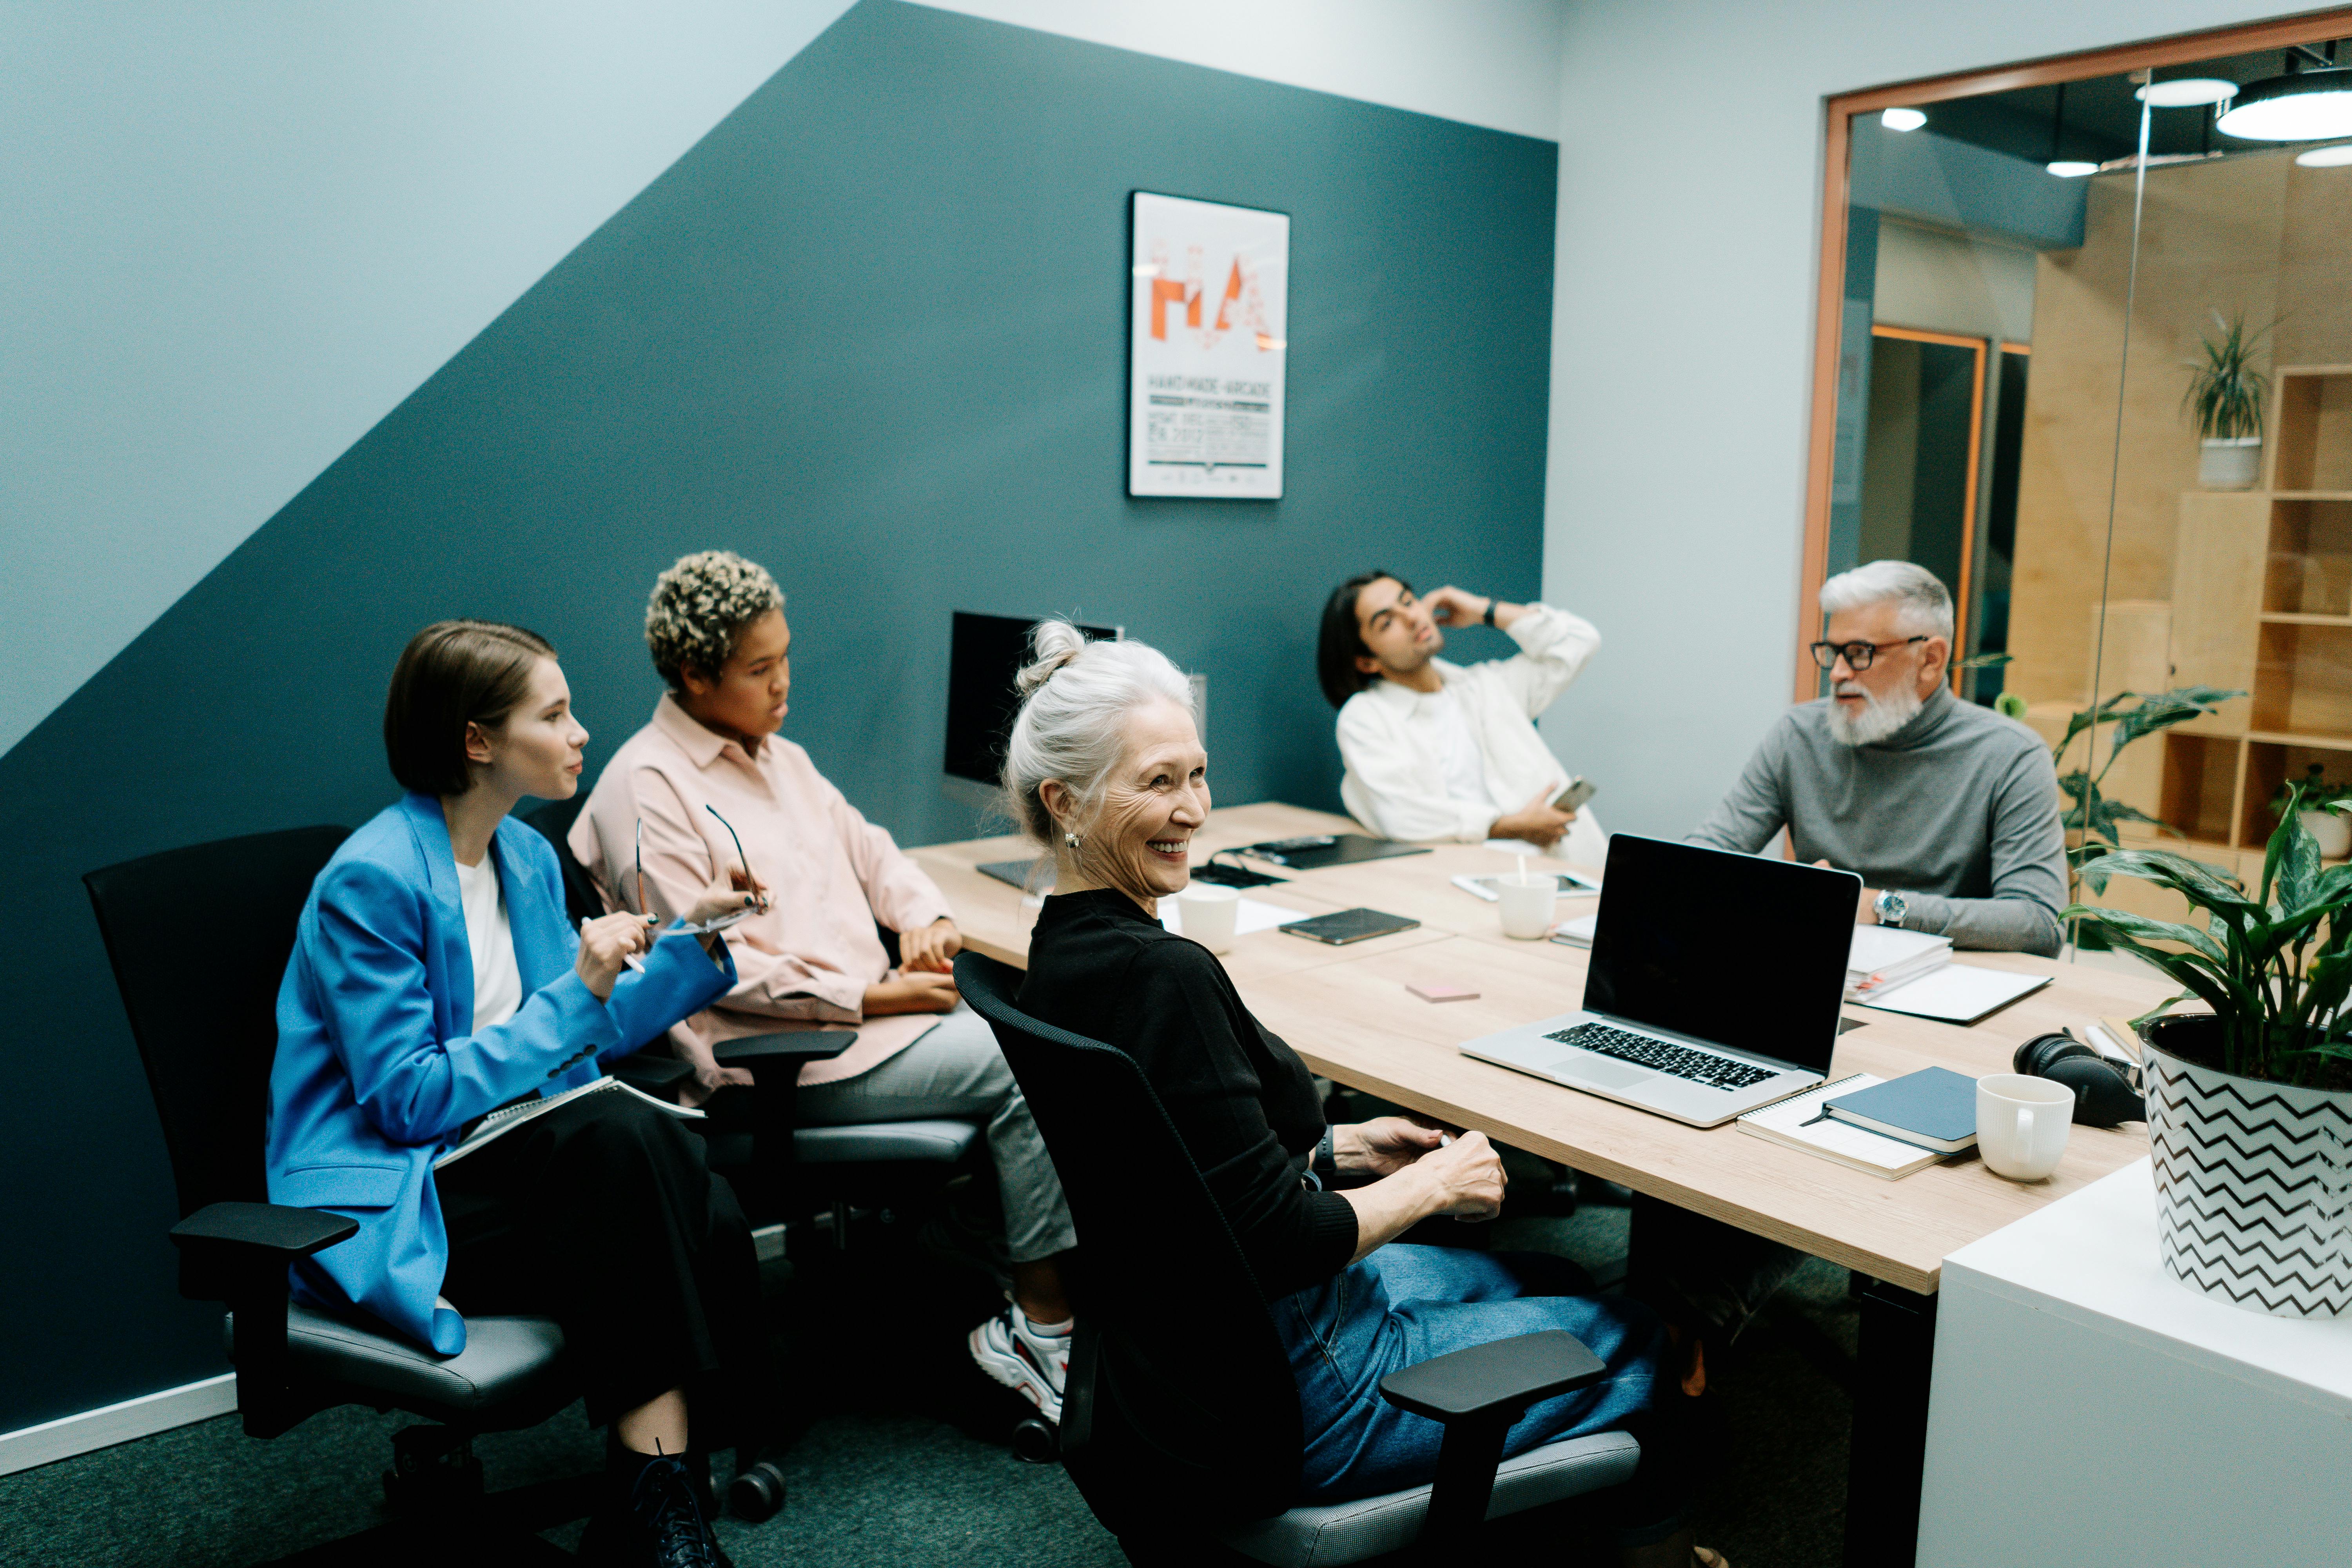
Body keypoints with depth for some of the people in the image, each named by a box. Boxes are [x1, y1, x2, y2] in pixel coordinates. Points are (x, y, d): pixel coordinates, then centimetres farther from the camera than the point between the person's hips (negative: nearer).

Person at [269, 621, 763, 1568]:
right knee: (623, 1134, -33)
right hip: (394, 1203, -7)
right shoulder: (372, 881, -16)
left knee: (713, 1220, -24)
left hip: (518, 1162, 7)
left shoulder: (528, 858, 9)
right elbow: (407, 1101, -18)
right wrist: (575, 994, -20)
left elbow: (583, 1038, 16)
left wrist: (692, 937, 5)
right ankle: (655, 1491, -25)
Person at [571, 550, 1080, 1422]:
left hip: (879, 1006, 8)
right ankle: (1043, 1326, -9)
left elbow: (866, 849, 25)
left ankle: (1018, 1324, -10)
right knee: (1022, 1071, -22)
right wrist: (871, 998, -16)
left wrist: (923, 916, 1)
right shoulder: (645, 789, -8)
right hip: (781, 1058, -8)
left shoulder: (780, 758, 20)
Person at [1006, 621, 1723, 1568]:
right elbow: (1282, 1241, -27)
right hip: (1281, 1393, -9)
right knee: (1633, 1345, 11)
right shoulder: (1161, 975, -30)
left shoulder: (1064, 947, 0)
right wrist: (1432, 1183, -11)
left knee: (1547, 1277, 25)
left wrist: (1340, 1149, 7)